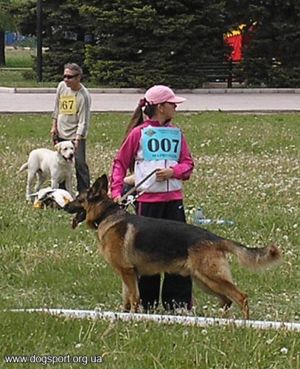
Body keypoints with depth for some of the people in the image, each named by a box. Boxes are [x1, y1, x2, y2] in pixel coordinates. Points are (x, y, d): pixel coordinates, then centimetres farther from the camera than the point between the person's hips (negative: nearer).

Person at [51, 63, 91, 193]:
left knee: (80, 164, -7)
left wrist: (77, 139, -25)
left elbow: (83, 121, -18)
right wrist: (54, 126, 11)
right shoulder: (62, 86, -1)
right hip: (61, 133, 6)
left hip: (76, 135, -6)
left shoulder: (84, 95, -17)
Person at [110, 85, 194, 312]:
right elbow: (120, 163, 3)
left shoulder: (176, 133, 11)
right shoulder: (138, 133, -2)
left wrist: (173, 171, -12)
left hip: (173, 198, 4)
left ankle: (179, 302, 6)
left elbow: (188, 163, 9)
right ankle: (147, 303, 12)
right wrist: (116, 192, -7)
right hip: (147, 199, -4)